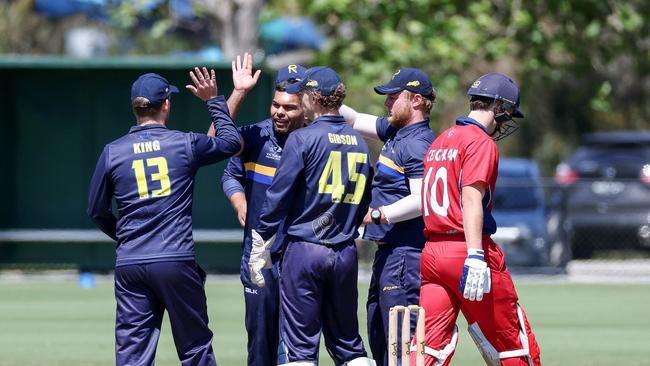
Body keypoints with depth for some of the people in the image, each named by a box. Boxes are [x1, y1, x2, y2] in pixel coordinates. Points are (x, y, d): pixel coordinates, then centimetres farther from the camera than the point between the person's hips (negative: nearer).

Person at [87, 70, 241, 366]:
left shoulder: (112, 152, 3)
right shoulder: (185, 144, -1)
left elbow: (96, 211, 12)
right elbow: (231, 141, 17)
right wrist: (214, 101, 28)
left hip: (130, 266, 2)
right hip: (176, 261, -2)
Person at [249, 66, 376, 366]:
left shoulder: (302, 139, -8)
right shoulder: (358, 142, 11)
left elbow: (278, 196, -9)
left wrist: (260, 247, -4)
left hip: (304, 250, -6)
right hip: (345, 254, 6)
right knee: (347, 340, 12)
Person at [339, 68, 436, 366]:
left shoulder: (418, 144, -15)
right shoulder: (395, 132, 15)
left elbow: (422, 201, -24)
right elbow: (355, 121, 26)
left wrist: (378, 215, -25)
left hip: (404, 253, -11)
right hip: (388, 250, 11)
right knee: (377, 331, 16)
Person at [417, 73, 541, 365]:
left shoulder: (439, 142, 19)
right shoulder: (481, 141, -7)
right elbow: (472, 198, -19)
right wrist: (475, 256, -26)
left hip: (431, 251, 8)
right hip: (465, 248, -8)